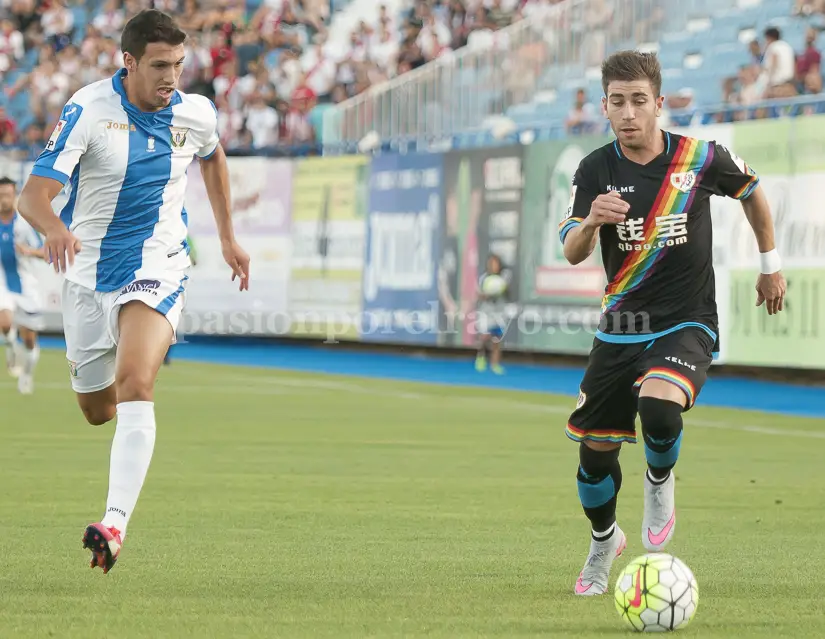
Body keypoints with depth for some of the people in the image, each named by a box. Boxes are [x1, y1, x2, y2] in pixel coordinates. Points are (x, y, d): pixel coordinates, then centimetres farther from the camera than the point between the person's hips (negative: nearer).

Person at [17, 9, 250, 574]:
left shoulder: (196, 114, -5)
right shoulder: (88, 110, -16)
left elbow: (213, 157, 22)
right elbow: (33, 195, -22)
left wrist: (228, 236, 22)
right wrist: (55, 228, -45)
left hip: (157, 271, -1)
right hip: (89, 272, 1)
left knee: (135, 385, -25)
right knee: (97, 410, 15)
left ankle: (115, 524, -33)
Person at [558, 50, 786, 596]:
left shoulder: (701, 159, -8)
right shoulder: (596, 170, -6)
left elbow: (752, 191, 13)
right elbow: (571, 253, -15)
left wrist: (771, 264, 18)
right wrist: (591, 222, -37)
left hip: (688, 325, -3)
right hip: (620, 328, 3)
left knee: (658, 405, -33)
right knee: (594, 448, 6)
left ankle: (660, 480, 1)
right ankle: (604, 540, 36)